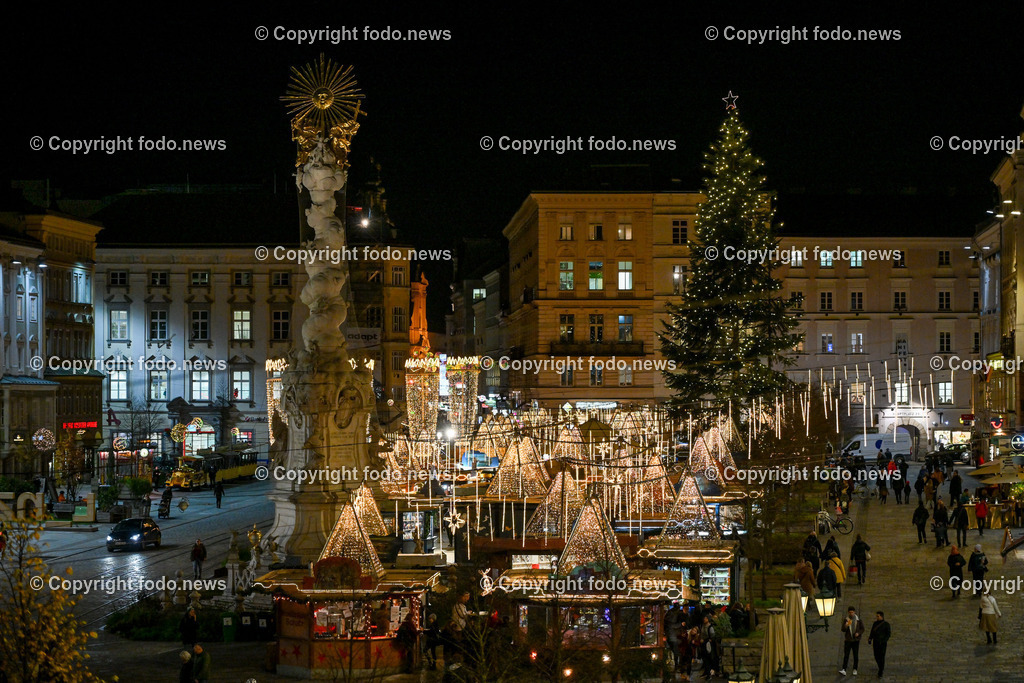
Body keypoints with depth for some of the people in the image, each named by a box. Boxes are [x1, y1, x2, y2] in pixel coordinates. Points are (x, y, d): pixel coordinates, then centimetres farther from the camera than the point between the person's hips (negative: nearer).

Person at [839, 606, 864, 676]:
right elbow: (843, 630, -5)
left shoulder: (858, 620, 2)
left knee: (856, 656, 6)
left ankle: (855, 670, 17)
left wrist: (858, 633, -14)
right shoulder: (846, 620, 1)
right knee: (846, 655, -7)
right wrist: (846, 626, -27)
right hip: (848, 640, -1)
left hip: (856, 640, 1)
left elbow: (862, 629, 5)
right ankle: (844, 670, -13)